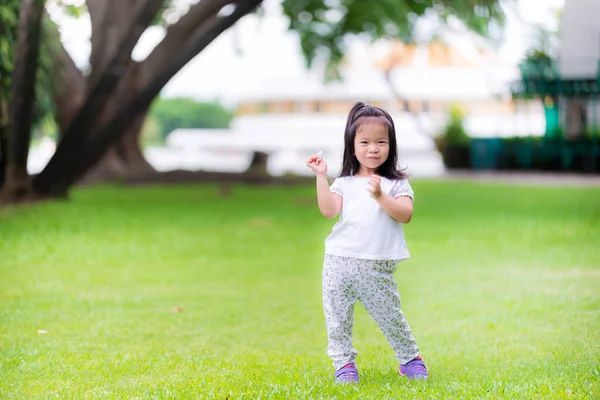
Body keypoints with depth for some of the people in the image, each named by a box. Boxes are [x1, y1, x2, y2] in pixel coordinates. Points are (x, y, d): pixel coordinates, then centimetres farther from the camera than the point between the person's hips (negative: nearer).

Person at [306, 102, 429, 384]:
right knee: (337, 318, 5)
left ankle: (410, 358, 25)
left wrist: (380, 196, -20)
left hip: (378, 268, -2)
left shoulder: (396, 183, 5)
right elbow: (329, 211, -6)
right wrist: (321, 176, -8)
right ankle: (344, 362, 19)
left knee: (390, 316, 5)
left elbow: (405, 214, -9)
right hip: (340, 263, 2)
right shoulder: (344, 183, 9)